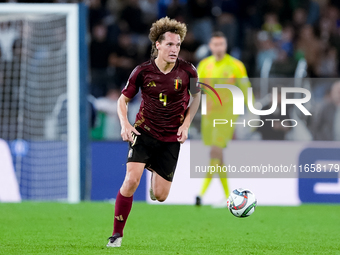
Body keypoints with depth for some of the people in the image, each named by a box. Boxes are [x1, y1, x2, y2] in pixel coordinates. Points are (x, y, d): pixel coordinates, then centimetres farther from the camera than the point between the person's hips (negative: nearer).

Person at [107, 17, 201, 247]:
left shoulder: (187, 71, -10)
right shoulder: (143, 71, -11)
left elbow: (196, 96, 11)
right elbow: (123, 99, 2)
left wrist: (186, 124, 1)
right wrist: (125, 124, -14)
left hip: (171, 138, 1)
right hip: (144, 131, -1)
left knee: (160, 196, 1)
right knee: (131, 180, -22)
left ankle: (155, 169, 39)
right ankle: (117, 235, -10)